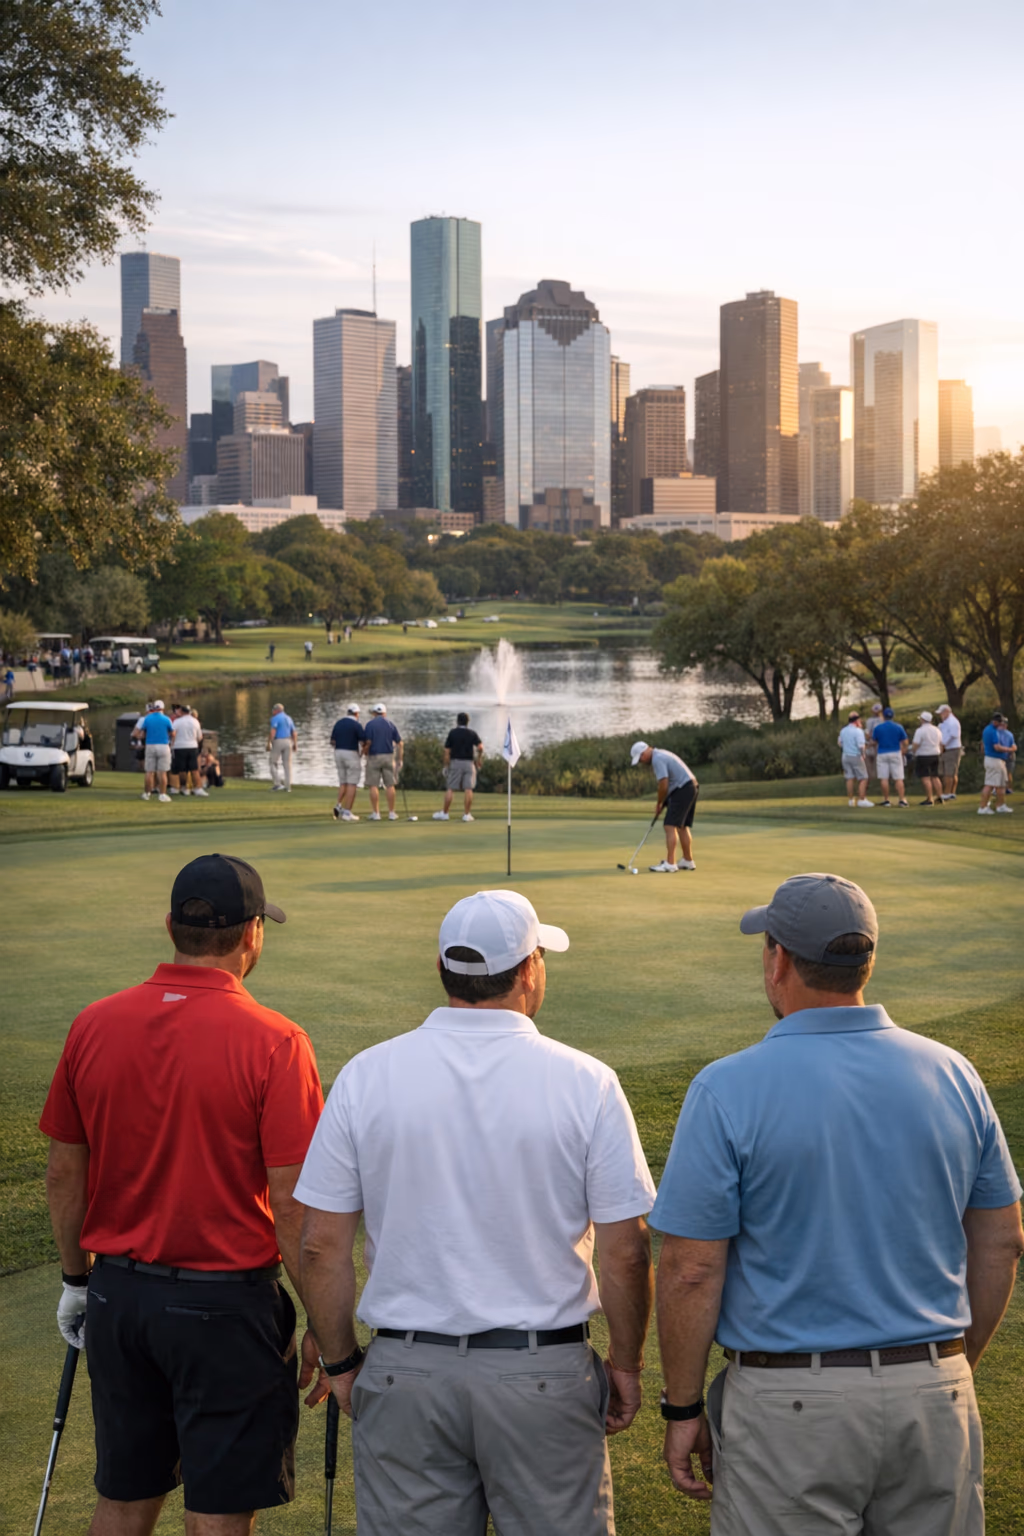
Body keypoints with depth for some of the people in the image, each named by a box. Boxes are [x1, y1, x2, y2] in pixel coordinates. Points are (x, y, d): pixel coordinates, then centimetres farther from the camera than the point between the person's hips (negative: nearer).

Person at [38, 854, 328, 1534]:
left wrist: (78, 1280, 20)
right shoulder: (273, 1043, -16)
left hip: (119, 1295, 5)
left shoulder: (94, 1026, -2)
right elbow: (294, 1207, -16)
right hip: (225, 1303, -5)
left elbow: (65, 1174, 6)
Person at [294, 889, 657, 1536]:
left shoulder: (366, 1076, -4)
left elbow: (322, 1247, -3)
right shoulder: (585, 1082, -8)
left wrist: (342, 1363, 10)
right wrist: (626, 1364, 8)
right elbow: (625, 1252, -7)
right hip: (545, 1376, -1)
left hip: (404, 1371, 2)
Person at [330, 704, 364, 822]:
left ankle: (338, 806, -4)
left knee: (343, 783, 16)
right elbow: (364, 742, -12)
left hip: (339, 754, 6)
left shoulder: (338, 723, 8)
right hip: (352, 754, -6)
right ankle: (347, 812, -5)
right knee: (352, 784, -1)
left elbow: (332, 742, 10)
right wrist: (362, 752, 9)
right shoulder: (356, 725, -10)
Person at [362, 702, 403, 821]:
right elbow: (399, 743, 4)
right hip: (389, 756, 3)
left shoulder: (369, 724, -4)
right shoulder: (391, 724, 6)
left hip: (373, 757, -3)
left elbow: (367, 743, -11)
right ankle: (391, 813, 6)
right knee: (390, 785, 7)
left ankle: (375, 813, -2)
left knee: (373, 786, 1)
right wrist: (399, 760, 10)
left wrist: (365, 753, 9)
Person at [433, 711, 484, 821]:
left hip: (455, 762, -1)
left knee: (450, 789, 2)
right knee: (468, 789, 0)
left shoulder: (452, 733, 1)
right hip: (469, 762, 1)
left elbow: (447, 751, -2)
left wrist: (446, 765, 2)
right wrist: (479, 759, 4)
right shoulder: (472, 734, 3)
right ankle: (467, 814, -2)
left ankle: (444, 813, 3)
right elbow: (480, 747, -10)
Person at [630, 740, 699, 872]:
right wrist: (663, 803, 12)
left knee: (670, 826, -11)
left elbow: (663, 785, -18)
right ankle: (687, 861, 23)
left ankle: (670, 864, -15)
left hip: (683, 790, -10)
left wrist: (659, 804, -3)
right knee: (682, 827, 16)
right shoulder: (661, 754, 19)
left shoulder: (657, 759, -14)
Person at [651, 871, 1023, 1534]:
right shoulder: (952, 1074, 0)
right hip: (933, 1397, 4)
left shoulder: (729, 1090, -12)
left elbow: (692, 1271, -11)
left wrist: (683, 1409, 0)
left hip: (790, 1406, -4)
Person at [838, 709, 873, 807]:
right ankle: (862, 799, -5)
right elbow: (861, 746, -19)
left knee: (850, 778, 10)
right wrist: (863, 755, -6)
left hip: (846, 756, 7)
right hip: (856, 756, -7)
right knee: (863, 778, 0)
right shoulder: (858, 731, -15)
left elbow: (840, 744, 13)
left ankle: (851, 799, 12)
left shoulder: (843, 730, 7)